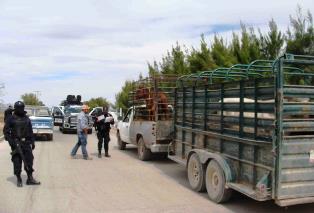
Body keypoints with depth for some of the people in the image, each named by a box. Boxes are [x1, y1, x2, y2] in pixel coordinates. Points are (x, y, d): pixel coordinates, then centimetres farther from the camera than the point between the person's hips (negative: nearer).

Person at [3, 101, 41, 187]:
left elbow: (30, 131, 16)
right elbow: (6, 131, -4)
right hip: (16, 143, -4)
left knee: (29, 160, 4)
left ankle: (30, 179, 12)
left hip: (26, 143, 4)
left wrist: (32, 142, 12)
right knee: (17, 162, 0)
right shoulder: (11, 119, -2)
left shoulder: (26, 119, 12)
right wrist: (10, 141, -15)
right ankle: (19, 180, 12)